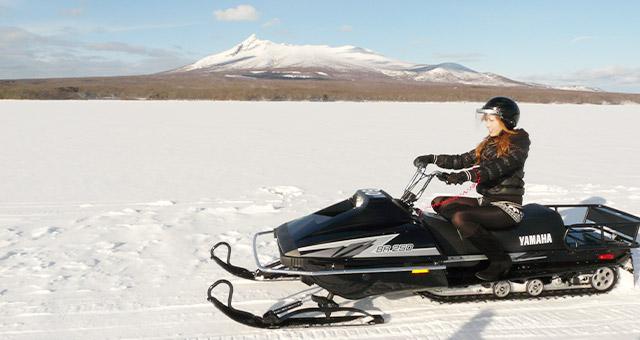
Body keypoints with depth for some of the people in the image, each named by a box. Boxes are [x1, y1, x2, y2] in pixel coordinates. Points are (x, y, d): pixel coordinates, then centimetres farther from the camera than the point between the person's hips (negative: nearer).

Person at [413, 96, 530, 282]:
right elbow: (463, 160, 13)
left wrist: (463, 176, -40)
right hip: (486, 201, 9)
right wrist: (432, 159, 2)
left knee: (461, 217, -30)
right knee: (439, 203, -1)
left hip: (507, 207, -9)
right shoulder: (489, 143, 14)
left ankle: (500, 260, -17)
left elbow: (496, 168, -27)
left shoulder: (518, 145, -10)